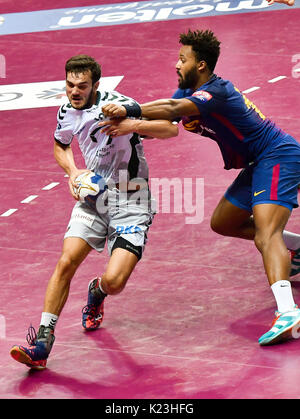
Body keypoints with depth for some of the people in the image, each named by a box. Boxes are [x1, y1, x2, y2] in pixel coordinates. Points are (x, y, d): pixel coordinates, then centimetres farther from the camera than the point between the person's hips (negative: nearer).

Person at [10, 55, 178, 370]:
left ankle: (98, 292, 21)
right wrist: (72, 172, 5)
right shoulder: (67, 113, 3)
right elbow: (61, 146, 26)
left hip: (130, 203, -5)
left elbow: (170, 129, -21)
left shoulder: (116, 104, -17)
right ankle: (42, 342, -11)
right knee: (66, 262, -16)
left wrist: (130, 124, -36)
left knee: (114, 281, -18)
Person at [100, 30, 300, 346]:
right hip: (258, 164, 10)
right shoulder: (188, 93, 9)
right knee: (223, 223, 19)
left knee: (265, 234, -26)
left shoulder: (217, 91, -22)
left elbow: (174, 109, -38)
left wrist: (128, 111, -46)